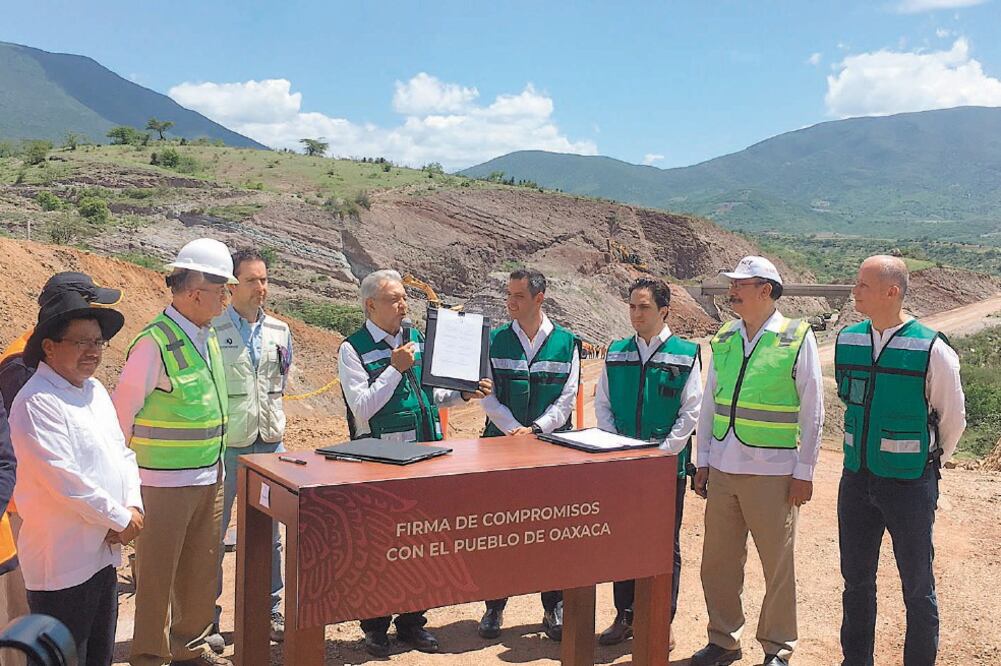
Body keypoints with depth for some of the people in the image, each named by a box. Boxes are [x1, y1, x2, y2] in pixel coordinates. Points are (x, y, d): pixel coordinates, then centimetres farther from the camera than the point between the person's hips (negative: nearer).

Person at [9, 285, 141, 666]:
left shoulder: (95, 391, 10)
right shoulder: (37, 403, -18)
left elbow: (123, 453, 12)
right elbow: (64, 480, -22)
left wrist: (133, 507, -4)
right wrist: (120, 520, -14)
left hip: (104, 549, 8)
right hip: (62, 561, -8)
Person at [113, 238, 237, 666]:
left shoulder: (208, 339, 8)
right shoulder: (155, 343, -17)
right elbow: (122, 412, -13)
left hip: (210, 478, 8)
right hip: (165, 482, -8)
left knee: (201, 570, 17)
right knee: (157, 574, 6)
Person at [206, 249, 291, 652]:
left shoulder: (279, 330, 7)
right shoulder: (212, 331, -9)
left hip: (270, 441, 5)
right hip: (226, 445, -5)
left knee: (269, 532, 13)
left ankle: (270, 609, 26)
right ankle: (208, 617, 17)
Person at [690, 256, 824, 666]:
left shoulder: (797, 338, -5)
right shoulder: (724, 340, 8)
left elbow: (812, 411, -3)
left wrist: (804, 471, -5)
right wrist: (703, 461, 11)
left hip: (773, 473, -4)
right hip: (722, 469, 5)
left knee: (778, 563, 6)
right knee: (718, 561, 10)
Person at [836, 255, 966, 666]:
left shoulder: (932, 349, -14)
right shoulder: (847, 340, 1)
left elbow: (953, 419, -1)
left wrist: (929, 461, 11)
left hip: (910, 483, -5)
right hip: (856, 479, 5)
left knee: (917, 587, 8)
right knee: (856, 581, 15)